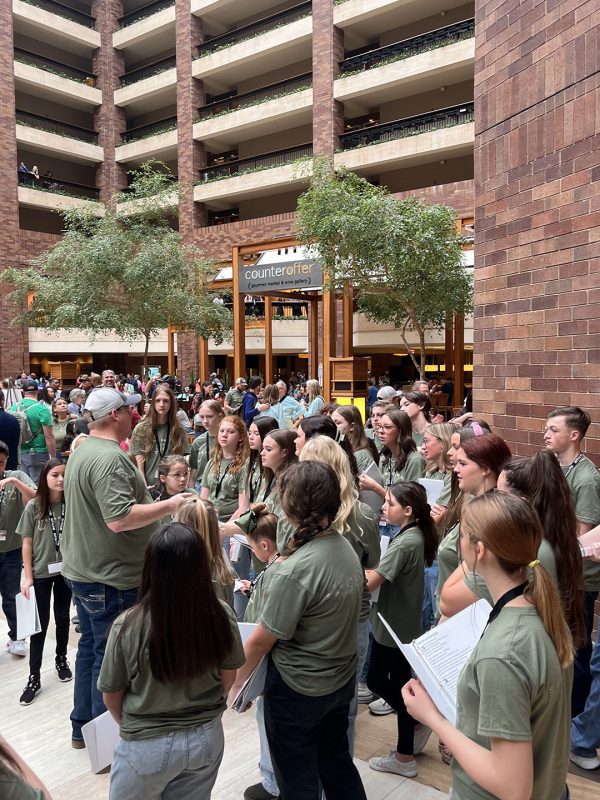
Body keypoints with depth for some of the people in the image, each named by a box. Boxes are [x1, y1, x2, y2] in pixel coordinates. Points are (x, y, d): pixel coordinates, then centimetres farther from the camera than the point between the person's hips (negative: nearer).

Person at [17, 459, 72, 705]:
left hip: (66, 571, 1)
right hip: (41, 573, -1)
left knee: (62, 618, 16)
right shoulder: (34, 506, -9)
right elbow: (27, 543, -5)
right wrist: (27, 576, -6)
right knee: (40, 624, 4)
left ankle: (61, 660, 36)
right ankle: (34, 678, 13)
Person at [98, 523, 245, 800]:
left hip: (147, 745, -2)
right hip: (208, 738, 2)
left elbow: (111, 696, -9)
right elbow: (228, 678, -2)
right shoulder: (221, 614, -19)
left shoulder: (128, 626, -26)